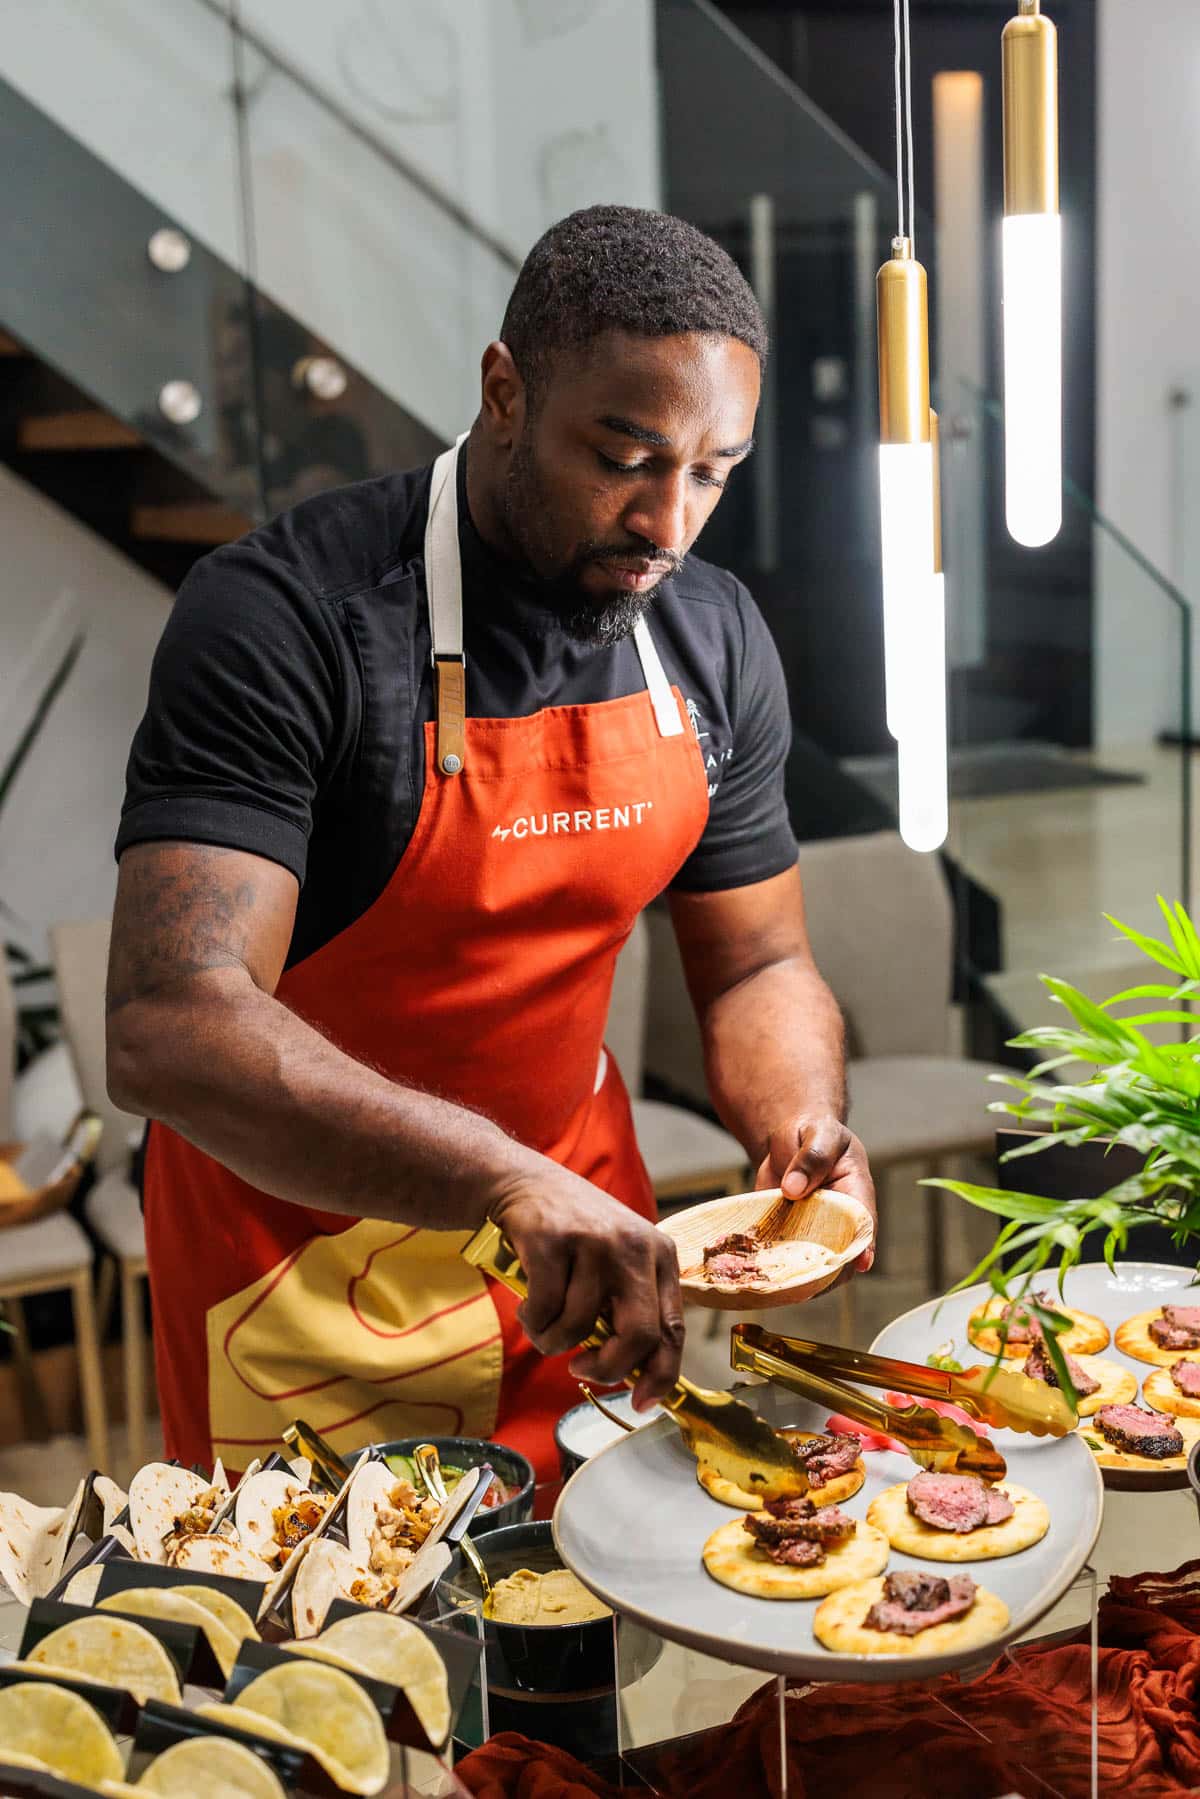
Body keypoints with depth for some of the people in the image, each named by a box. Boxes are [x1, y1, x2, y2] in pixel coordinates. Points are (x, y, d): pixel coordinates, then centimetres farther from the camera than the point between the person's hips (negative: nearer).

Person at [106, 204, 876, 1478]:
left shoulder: (714, 639, -5)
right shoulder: (281, 617, -25)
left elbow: (757, 966, 5)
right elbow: (167, 1027, -35)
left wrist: (798, 1123, -16)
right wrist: (506, 1179, -46)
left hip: (578, 1228, 5)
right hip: (304, 1248, -5)